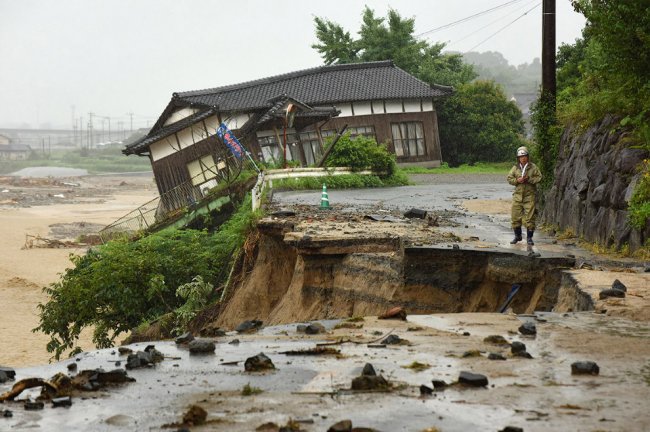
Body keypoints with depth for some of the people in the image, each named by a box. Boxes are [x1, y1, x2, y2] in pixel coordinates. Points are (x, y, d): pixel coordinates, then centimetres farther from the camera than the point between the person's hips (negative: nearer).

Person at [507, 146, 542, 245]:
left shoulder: (533, 167, 1)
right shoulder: (515, 168, 8)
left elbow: (539, 177, -2)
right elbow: (509, 178, 8)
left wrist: (529, 179, -15)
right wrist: (517, 180, -11)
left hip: (529, 195, -3)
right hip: (518, 195, 3)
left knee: (529, 217, -4)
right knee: (515, 216, 4)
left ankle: (529, 238, 5)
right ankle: (517, 236, 20)